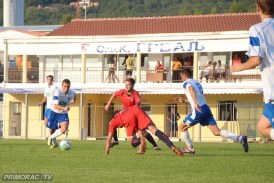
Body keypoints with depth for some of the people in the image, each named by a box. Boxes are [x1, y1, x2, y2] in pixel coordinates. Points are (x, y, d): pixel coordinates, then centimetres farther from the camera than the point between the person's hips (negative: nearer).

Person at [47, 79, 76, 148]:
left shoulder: (72, 93, -15)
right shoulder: (58, 92, -26)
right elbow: (55, 105, -32)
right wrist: (64, 108, -46)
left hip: (63, 114, 1)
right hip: (54, 112, -1)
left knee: (64, 129, -23)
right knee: (52, 129, 10)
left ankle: (51, 138, 1)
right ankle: (53, 143, 42)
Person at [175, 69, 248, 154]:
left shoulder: (186, 83, 3)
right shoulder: (197, 83, 27)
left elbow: (191, 89, -21)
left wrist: (195, 104, -36)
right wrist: (184, 100, 40)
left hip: (199, 111, -7)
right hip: (206, 108, 7)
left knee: (182, 127, 12)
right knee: (217, 132, -1)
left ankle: (190, 148, 13)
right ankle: (240, 138, -16)